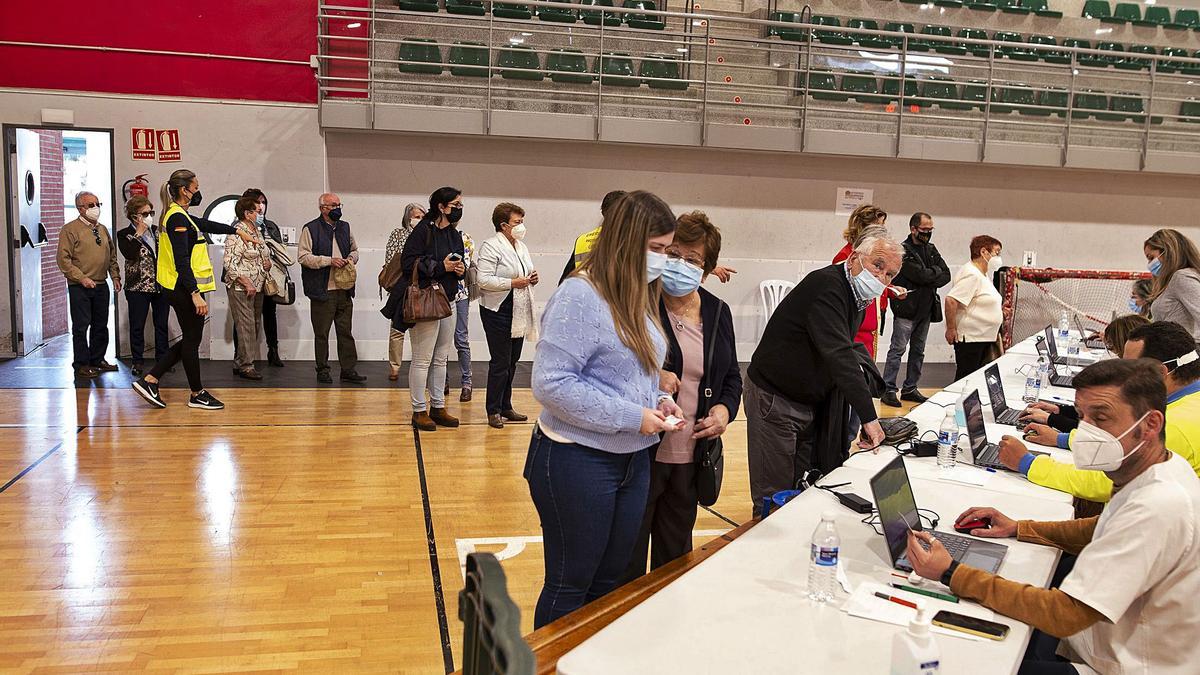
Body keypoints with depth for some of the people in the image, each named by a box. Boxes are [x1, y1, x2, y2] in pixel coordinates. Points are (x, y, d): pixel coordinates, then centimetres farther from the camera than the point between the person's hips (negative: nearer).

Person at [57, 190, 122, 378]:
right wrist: (81, 278, -17)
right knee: (81, 326, -2)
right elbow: (63, 259, -11)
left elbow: (112, 255, 21)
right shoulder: (70, 229, -6)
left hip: (101, 285, 6)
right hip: (80, 287, -6)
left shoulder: (102, 229, 15)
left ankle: (97, 359, 22)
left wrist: (115, 276, 10)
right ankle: (81, 364, 5)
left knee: (101, 325, 11)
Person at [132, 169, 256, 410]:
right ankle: (197, 394, 13)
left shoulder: (179, 216, 15)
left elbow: (207, 225, 33)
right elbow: (181, 262, -21)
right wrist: (195, 294, -24)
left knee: (190, 340, 15)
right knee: (192, 340, 1)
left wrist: (237, 231, 43)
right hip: (185, 289, -10)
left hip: (181, 289, 10)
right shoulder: (177, 218, -16)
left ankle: (149, 380, 16)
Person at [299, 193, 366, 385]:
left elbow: (354, 250, 26)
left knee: (346, 332, 7)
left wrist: (351, 258, 3)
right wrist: (329, 261, -16)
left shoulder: (345, 227, 14)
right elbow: (303, 257, -10)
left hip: (344, 290, 5)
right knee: (321, 334, 4)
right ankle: (322, 370, 13)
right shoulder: (310, 229, -4)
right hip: (322, 291, -5)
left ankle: (348, 370, 12)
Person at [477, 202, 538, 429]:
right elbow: (484, 280, -19)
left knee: (512, 361, 13)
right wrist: (513, 283, -22)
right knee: (500, 362, -5)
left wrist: (532, 279, 4)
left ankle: (506, 407, 24)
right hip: (498, 312, -8)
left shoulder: (522, 247, 16)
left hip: (519, 313, 8)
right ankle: (493, 411, 6)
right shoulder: (491, 247, -10)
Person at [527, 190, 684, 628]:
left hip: (634, 461, 8)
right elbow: (552, 384, -24)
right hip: (578, 461, -8)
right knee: (570, 586, 8)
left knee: (610, 583, 19)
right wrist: (632, 416, -21)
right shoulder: (580, 296, -18)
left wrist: (657, 400, 1)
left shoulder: (637, 297, 9)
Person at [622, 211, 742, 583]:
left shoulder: (717, 312, 7)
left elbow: (731, 376, 18)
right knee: (626, 563, 7)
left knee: (676, 558, 22)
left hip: (691, 458, 6)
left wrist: (725, 408, -2)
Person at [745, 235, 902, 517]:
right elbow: (838, 354, -34)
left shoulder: (857, 297, 7)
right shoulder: (826, 285, -24)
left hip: (810, 403, 9)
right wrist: (869, 417, -38)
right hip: (774, 399, -9)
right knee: (775, 496, -4)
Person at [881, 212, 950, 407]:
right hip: (907, 308, -8)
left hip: (925, 309, 8)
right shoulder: (903, 251, -10)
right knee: (898, 349, -5)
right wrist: (936, 271, -3)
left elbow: (946, 275, 5)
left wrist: (928, 279, -11)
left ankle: (910, 389, 21)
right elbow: (920, 274, -20)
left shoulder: (931, 250, 13)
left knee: (918, 351, 12)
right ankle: (888, 390, -1)